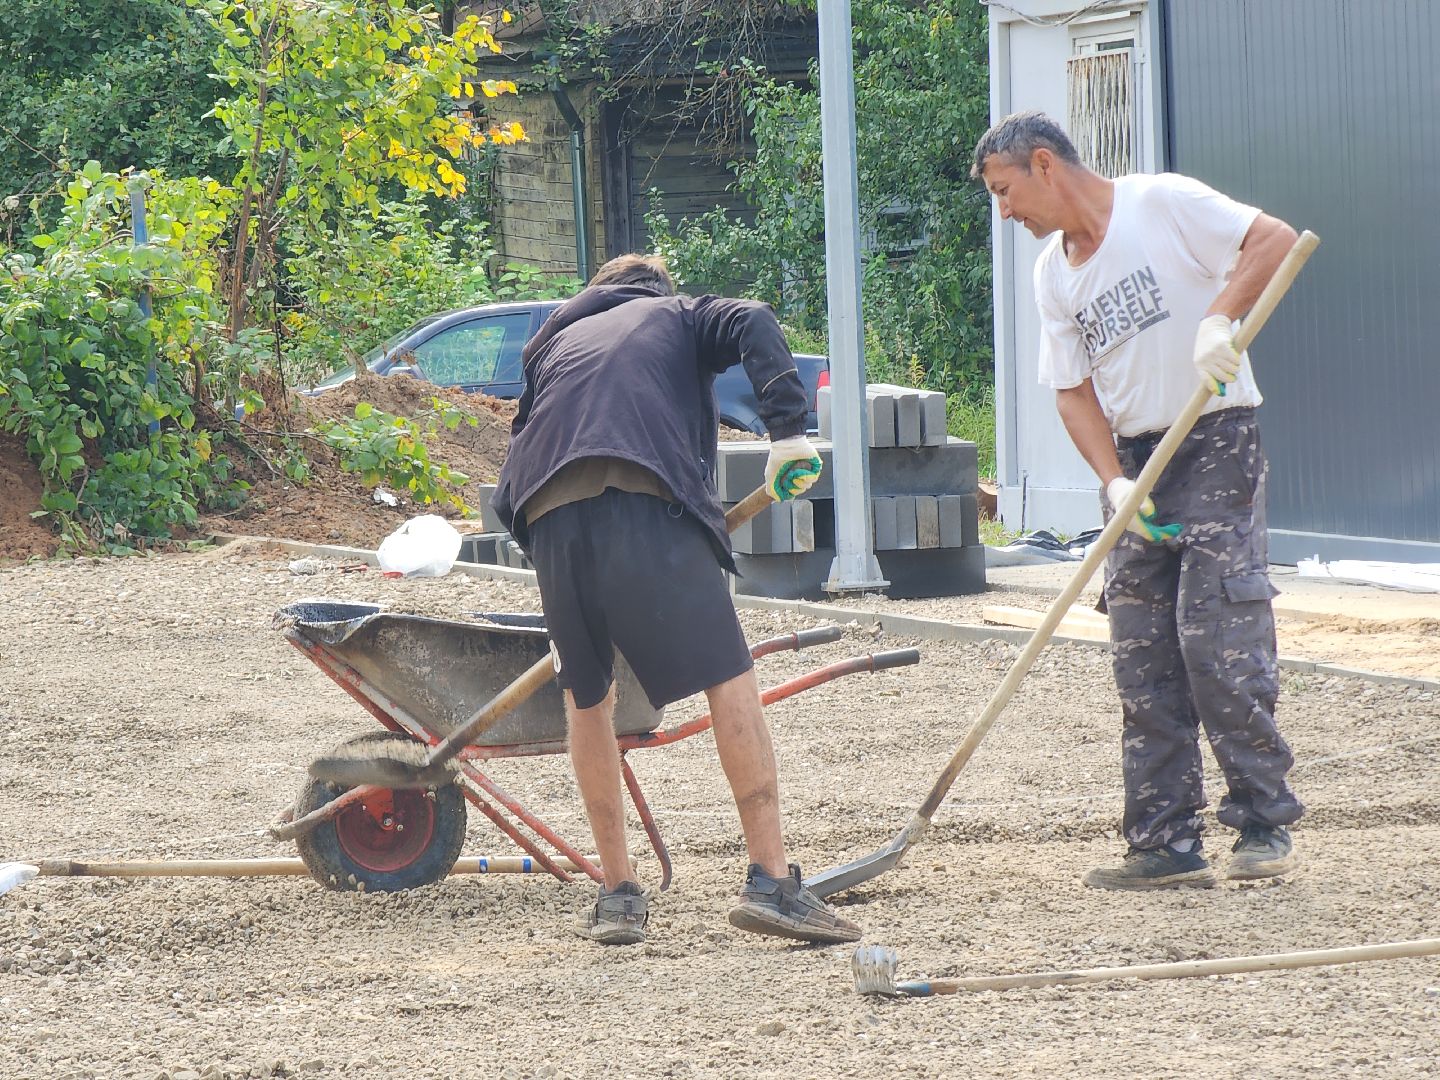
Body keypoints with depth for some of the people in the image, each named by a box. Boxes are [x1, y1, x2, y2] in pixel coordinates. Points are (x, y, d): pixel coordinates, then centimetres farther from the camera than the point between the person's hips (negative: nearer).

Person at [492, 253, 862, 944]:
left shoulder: (556, 340, 37)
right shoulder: (678, 316, 28)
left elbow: (517, 465, 30)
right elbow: (753, 325, 4)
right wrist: (787, 430, -4)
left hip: (547, 517, 4)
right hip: (643, 503, -4)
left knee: (585, 697, 19)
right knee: (730, 682, -1)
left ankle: (617, 894, 19)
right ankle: (771, 881, -9)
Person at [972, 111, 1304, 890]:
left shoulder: (1163, 205, -9)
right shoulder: (1053, 274, 11)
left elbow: (1275, 239, -16)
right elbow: (1074, 388, 8)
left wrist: (1218, 319, -29)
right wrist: (1115, 480, -7)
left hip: (1215, 444, -7)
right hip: (1135, 457, 7)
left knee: (1219, 639, -13)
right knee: (1142, 661, 3)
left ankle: (1266, 829, -6)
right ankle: (1166, 845, 6)